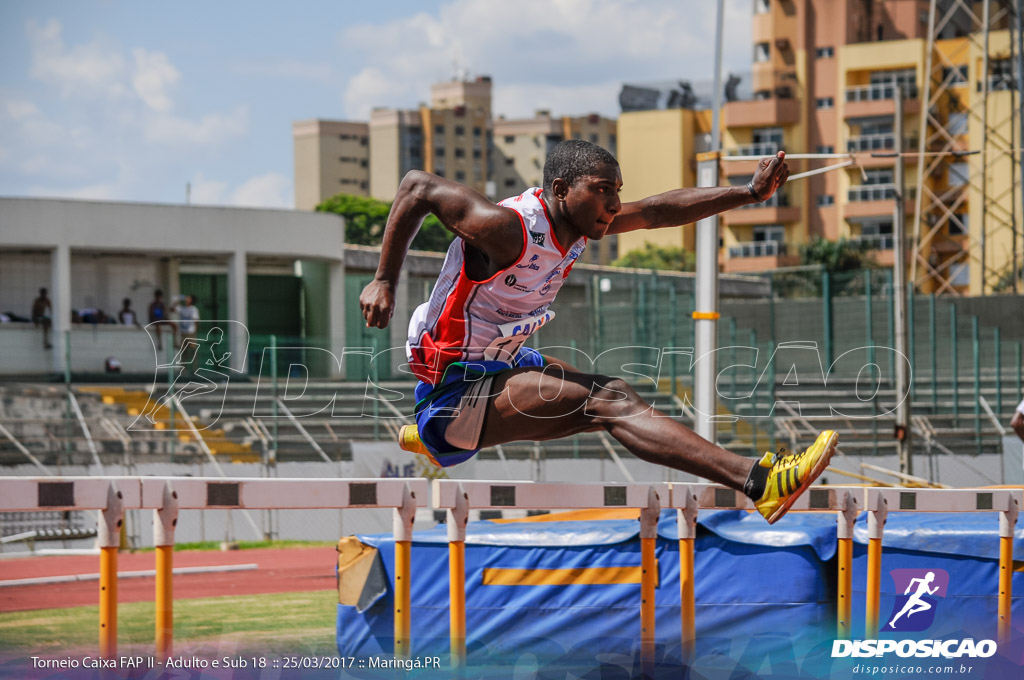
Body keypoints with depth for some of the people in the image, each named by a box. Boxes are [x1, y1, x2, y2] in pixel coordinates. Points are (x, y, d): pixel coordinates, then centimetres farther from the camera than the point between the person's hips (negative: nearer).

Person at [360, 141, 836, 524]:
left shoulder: (578, 221, 1)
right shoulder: (508, 228, -25)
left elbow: (659, 211, 4)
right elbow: (417, 187, -20)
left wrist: (750, 194, -4)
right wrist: (383, 283, -18)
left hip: (503, 365, 10)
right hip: (455, 384, -10)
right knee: (608, 403, -21)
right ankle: (758, 482, -30)